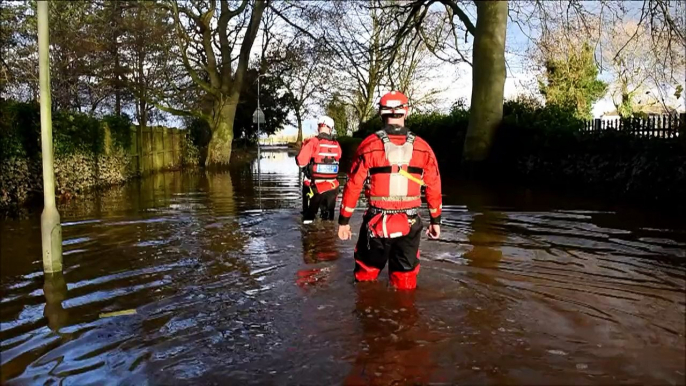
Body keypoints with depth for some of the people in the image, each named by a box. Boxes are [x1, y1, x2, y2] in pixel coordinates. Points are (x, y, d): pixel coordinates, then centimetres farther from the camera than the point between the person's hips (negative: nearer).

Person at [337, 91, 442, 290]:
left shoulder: (369, 145, -8)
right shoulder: (423, 148, -1)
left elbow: (353, 185, -7)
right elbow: (434, 187, 4)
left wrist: (343, 220, 2)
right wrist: (436, 220, 16)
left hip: (376, 222, -2)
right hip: (409, 224, 2)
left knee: (366, 272, 16)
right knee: (405, 276, 15)